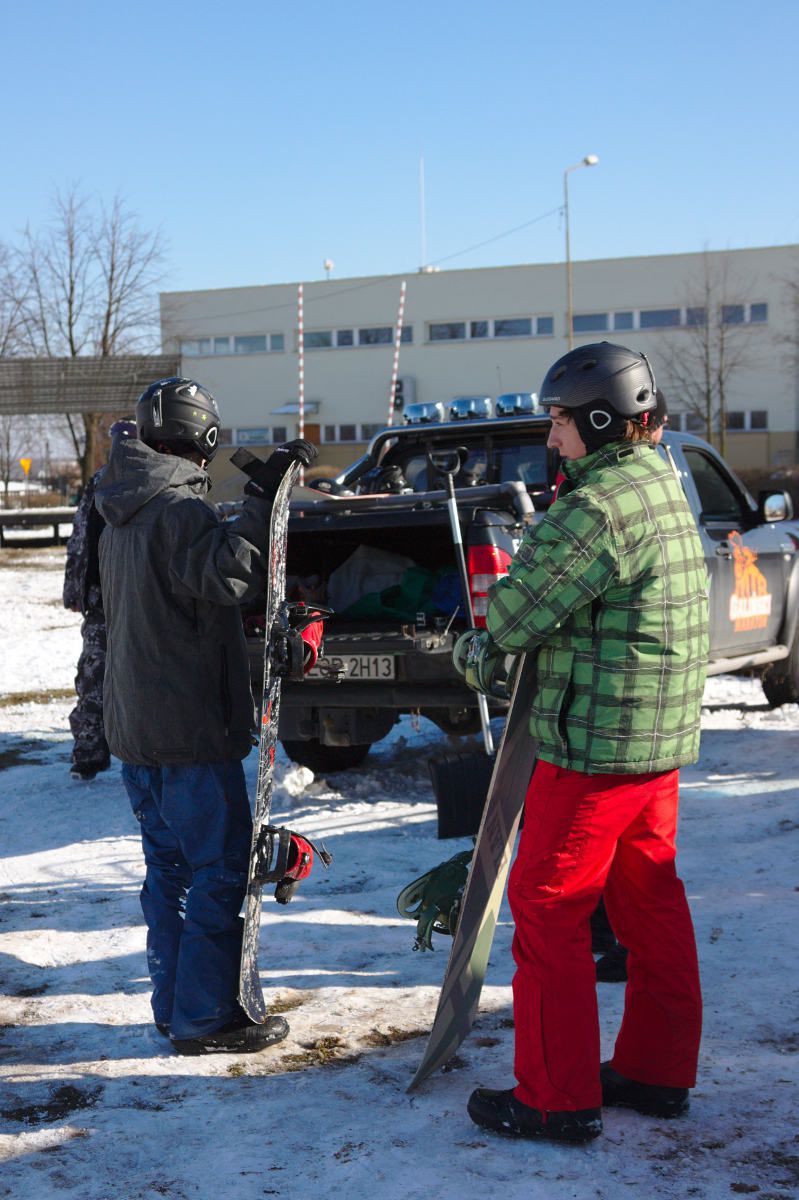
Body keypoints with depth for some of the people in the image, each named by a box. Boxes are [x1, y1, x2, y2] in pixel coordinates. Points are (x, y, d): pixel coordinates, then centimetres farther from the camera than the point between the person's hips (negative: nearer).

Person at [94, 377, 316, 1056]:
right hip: (189, 727, -9)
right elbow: (229, 575, -31)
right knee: (222, 871, -1)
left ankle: (174, 1005, 23)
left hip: (135, 721, 9)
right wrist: (265, 498, -31)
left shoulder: (124, 515, 15)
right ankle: (205, 1018, 4)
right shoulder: (178, 508, -16)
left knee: (170, 867, 16)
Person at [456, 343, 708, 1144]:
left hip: (595, 741, -10)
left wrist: (479, 648, 6)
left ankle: (556, 1098, 7)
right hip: (660, 734, 10)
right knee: (648, 899, 17)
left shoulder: (600, 503, -21)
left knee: (548, 906, 0)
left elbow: (524, 604, -15)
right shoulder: (660, 483, 12)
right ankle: (658, 1070, 28)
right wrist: (500, 646, 10)